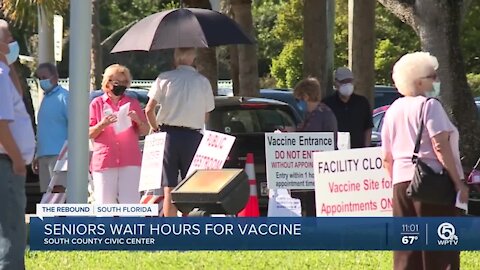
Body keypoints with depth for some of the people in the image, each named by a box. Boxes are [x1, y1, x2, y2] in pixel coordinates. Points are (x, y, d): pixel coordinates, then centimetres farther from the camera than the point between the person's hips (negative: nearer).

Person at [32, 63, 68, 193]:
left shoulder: (63, 97, -5)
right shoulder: (45, 98, 21)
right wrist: (37, 157, 22)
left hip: (59, 154, -9)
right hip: (44, 156, 9)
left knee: (59, 190, -17)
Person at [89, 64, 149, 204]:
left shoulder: (133, 103, 15)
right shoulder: (97, 103, 9)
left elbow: (145, 132, 12)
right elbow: (89, 134, 5)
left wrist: (138, 120, -8)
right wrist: (103, 124, -14)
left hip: (130, 161, 1)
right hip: (104, 160, -1)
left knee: (131, 203, -8)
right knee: (105, 203, -4)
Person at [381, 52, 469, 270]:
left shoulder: (393, 110, 15)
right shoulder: (429, 106, -7)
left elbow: (387, 159, 17)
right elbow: (441, 148, -16)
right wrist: (459, 183, -15)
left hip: (402, 182, 7)